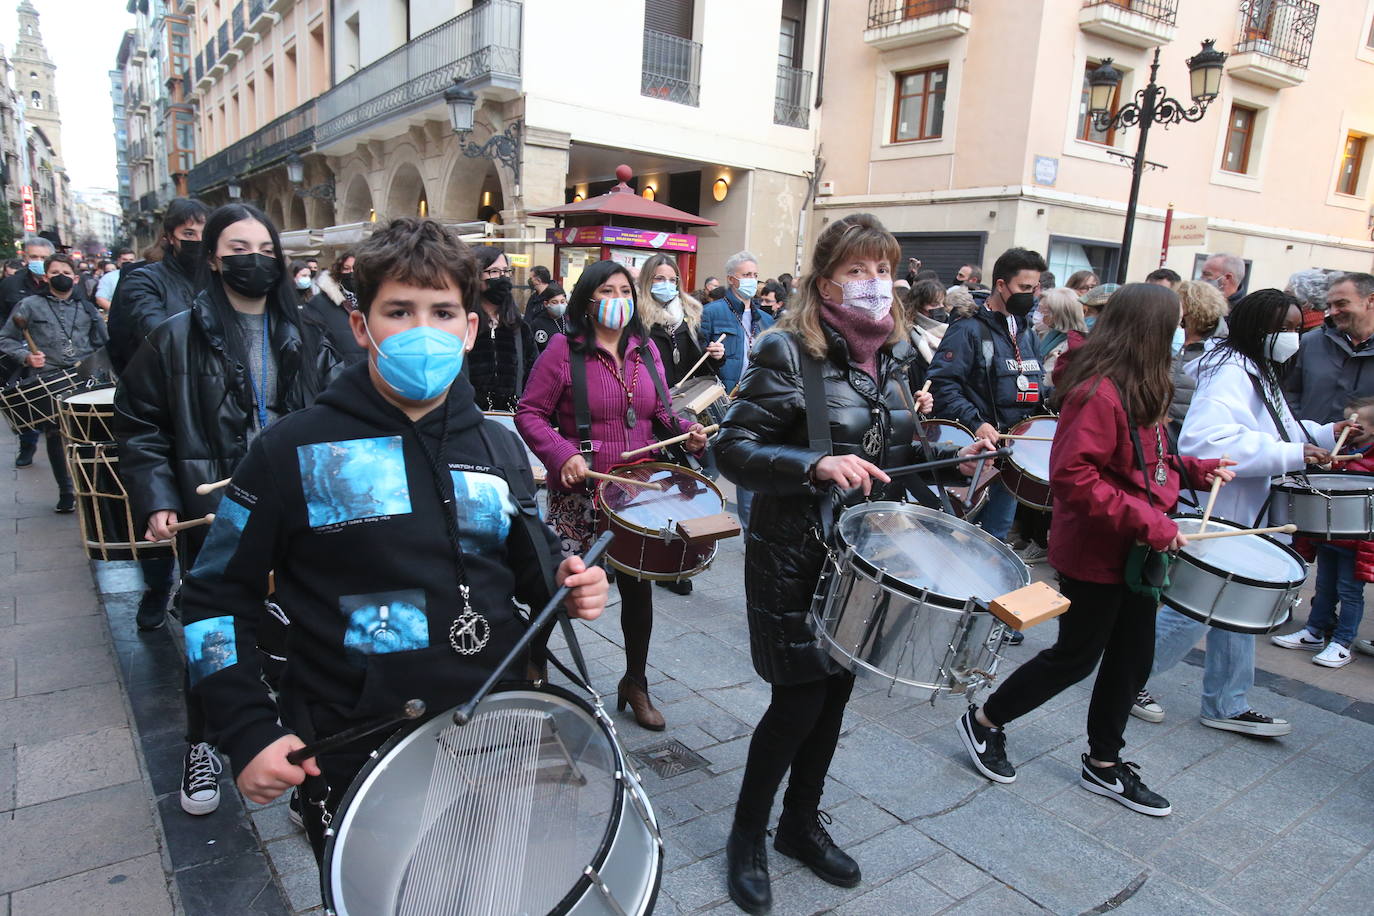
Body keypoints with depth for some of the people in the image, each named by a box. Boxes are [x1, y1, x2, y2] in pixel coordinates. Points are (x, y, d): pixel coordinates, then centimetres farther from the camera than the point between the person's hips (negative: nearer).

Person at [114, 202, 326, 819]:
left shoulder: (300, 334, 5)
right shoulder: (177, 338, -1)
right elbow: (139, 426, 2)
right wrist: (156, 501, -9)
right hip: (214, 516, -2)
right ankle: (201, 745, 33)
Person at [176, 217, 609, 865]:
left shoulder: (498, 450, 2)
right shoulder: (293, 452, -10)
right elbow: (217, 598, -3)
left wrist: (568, 588, -7)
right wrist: (249, 732, -11)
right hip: (350, 763, -3)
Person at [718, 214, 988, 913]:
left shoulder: (890, 354, 7)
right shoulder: (789, 350, -14)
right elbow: (732, 447, -18)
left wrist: (953, 456, 0)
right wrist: (817, 464, -31)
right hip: (796, 557, -6)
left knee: (835, 692, 16)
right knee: (798, 702, 1)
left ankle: (802, 821, 37)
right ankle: (746, 837, 25)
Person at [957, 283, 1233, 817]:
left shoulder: (1136, 392, 10)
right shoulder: (1099, 394, -23)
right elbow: (1073, 477, -29)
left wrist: (1195, 470, 8)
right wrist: (1148, 522, -27)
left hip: (1134, 552, 10)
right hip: (1094, 554, -10)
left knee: (1132, 658, 16)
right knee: (1076, 656, 4)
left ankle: (1104, 764, 32)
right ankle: (983, 722, 22)